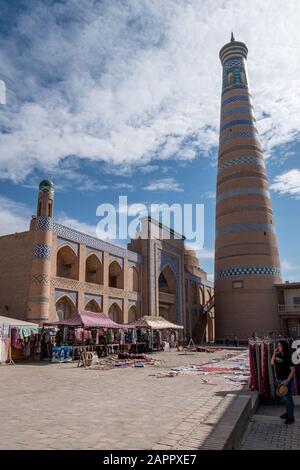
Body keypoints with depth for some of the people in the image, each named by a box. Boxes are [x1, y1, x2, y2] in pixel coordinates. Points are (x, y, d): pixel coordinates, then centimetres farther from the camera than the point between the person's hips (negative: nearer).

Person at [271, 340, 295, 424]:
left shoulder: (288, 357, -19)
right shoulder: (278, 356, 3)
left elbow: (293, 370, -19)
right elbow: (272, 363, 7)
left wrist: (287, 380, -23)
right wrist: (274, 354, -5)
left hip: (286, 380, -7)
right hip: (279, 380, 7)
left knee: (288, 398, 3)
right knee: (284, 398, 20)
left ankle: (291, 417, 13)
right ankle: (288, 412, 36)